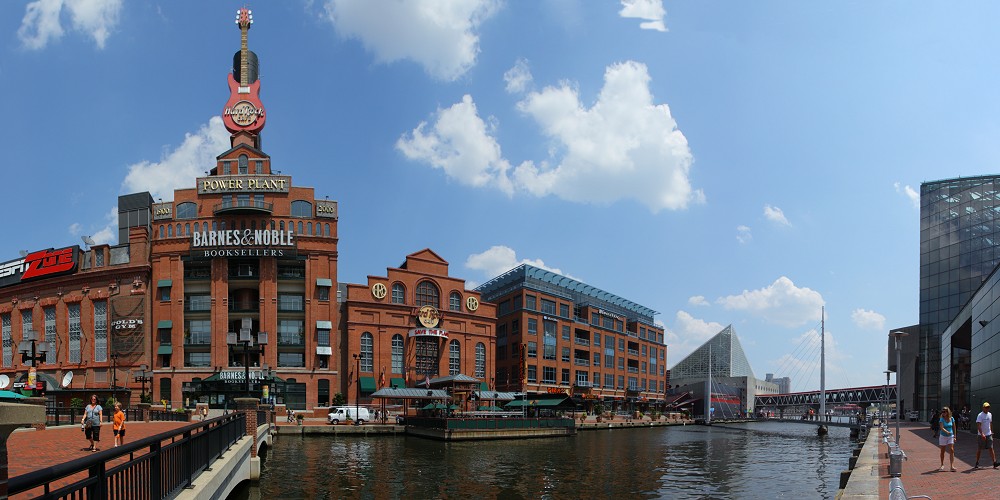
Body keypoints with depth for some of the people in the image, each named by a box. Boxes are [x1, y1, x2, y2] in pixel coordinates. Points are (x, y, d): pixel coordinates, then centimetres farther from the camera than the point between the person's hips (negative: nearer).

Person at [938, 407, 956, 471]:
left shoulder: (952, 418, -1)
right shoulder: (941, 419, -9)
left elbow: (954, 428, 9)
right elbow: (941, 427, -22)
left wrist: (954, 436, 8)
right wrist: (947, 432, -40)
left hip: (950, 436, 1)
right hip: (943, 436, -1)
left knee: (951, 450, -10)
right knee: (942, 451, 8)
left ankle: (952, 466, -10)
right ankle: (942, 465, 21)